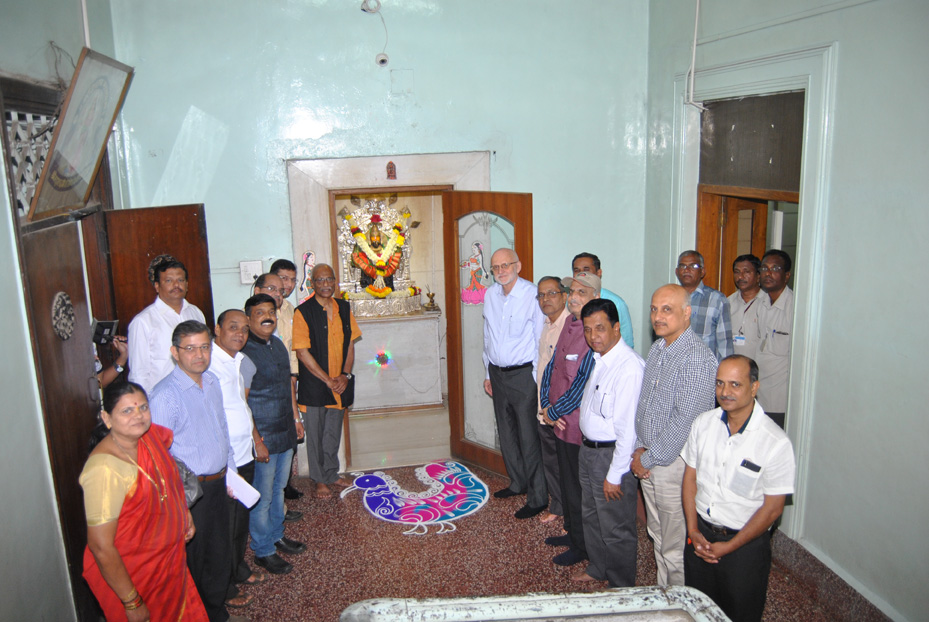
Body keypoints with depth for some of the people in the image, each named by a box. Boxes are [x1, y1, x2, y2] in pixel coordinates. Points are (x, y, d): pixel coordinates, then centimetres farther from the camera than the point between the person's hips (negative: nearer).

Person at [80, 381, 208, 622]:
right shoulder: (104, 470, -31)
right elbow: (101, 547, -27)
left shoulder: (151, 436, -9)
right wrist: (132, 602, -20)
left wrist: (184, 512, 9)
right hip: (127, 573, -7)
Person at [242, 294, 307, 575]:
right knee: (262, 497, 6)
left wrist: (296, 417, 18)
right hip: (262, 437, -8)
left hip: (285, 433, 8)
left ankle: (276, 535, 40)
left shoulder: (278, 344, 7)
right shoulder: (244, 352, -20)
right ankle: (263, 551, 22)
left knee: (279, 488, 22)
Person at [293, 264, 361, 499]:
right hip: (314, 385, -5)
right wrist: (327, 380, -15)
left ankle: (332, 474, 33)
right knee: (315, 434, 8)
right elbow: (302, 352, -15)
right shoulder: (303, 312, -12)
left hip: (339, 384, 5)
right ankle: (320, 480, 23)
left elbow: (350, 345, 7)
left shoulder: (344, 308, 4)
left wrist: (345, 375, -5)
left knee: (334, 432, 17)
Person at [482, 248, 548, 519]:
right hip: (497, 373, 7)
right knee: (506, 433, 18)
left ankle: (537, 498, 11)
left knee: (529, 437, -2)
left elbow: (542, 341, -13)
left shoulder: (533, 295, -15)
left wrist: (538, 380, -13)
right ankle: (518, 483, 36)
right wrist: (488, 372, 17)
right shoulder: (490, 295, 7)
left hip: (524, 375, -7)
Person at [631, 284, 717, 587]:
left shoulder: (696, 358, -20)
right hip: (648, 461, 8)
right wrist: (640, 448, 3)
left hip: (676, 462, -8)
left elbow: (685, 420, -23)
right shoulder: (657, 349, 8)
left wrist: (648, 459, -15)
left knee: (676, 547, 5)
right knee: (658, 536, 21)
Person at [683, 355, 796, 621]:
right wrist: (693, 531, -3)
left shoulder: (776, 442, -19)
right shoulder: (703, 424, -5)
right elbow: (690, 477, 3)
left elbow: (773, 507, -15)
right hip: (700, 534, 4)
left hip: (745, 542, -4)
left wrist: (730, 546, -12)